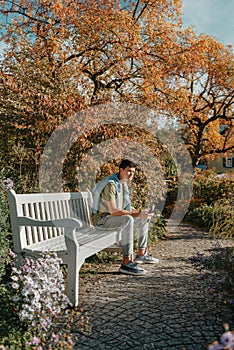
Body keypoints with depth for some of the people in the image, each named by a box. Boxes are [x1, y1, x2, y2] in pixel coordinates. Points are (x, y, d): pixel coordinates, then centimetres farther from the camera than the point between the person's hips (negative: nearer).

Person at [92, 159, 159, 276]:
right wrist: (137, 214, -28)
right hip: (101, 219, -10)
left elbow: (126, 206, 14)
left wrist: (140, 212, -4)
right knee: (128, 220, -36)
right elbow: (113, 211, -30)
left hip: (113, 216, 10)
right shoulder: (111, 185, -24)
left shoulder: (123, 183, 7)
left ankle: (141, 254, 19)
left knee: (144, 218, 11)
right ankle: (127, 263, -34)